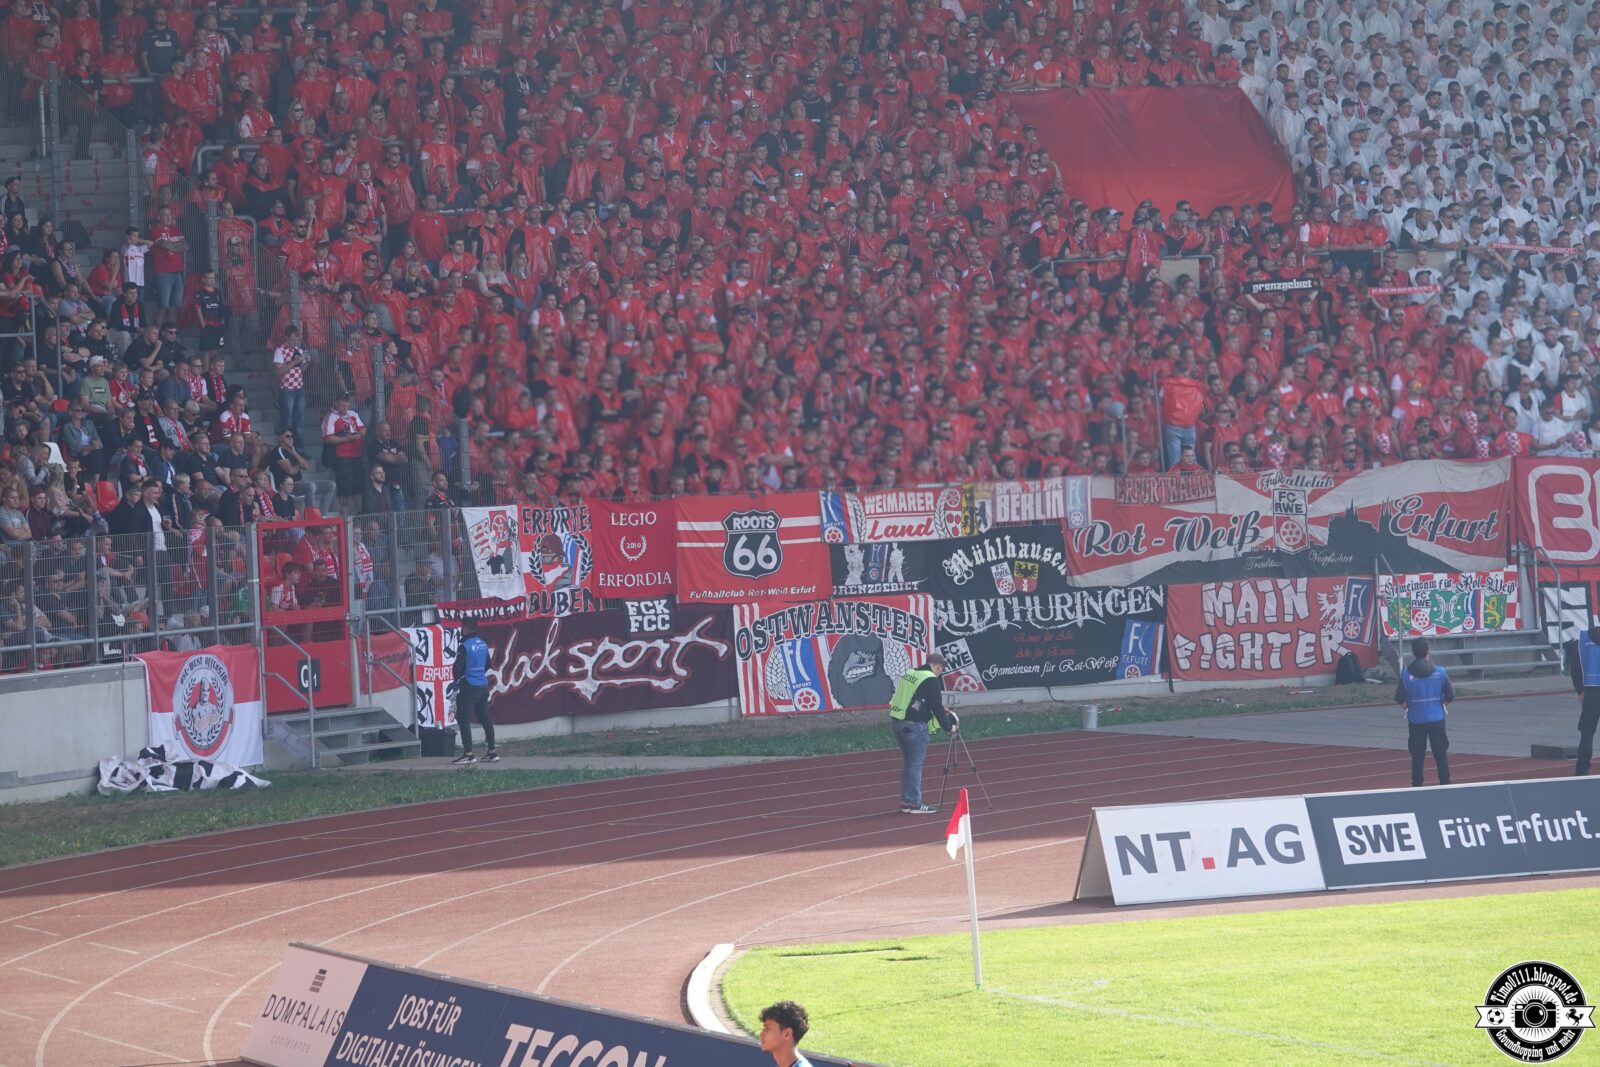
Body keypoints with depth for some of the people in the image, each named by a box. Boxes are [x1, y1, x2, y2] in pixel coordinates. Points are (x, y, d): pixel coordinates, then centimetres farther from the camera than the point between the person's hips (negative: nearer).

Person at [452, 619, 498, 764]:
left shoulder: (465, 646, -16)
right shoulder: (483, 644, 8)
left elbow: (459, 667, -18)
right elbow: (488, 664, 18)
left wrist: (458, 677, 2)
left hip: (469, 687, -8)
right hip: (483, 686, 8)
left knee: (463, 719, -2)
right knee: (484, 718, 13)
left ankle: (468, 754, -6)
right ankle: (492, 751, 15)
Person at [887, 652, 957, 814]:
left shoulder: (909, 673, 15)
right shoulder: (931, 681, -10)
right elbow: (937, 707, -8)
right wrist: (948, 726, 5)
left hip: (896, 721, 8)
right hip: (914, 725, -8)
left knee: (908, 761, 16)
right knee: (916, 762, -3)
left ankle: (905, 801, 19)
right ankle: (914, 803, -2)